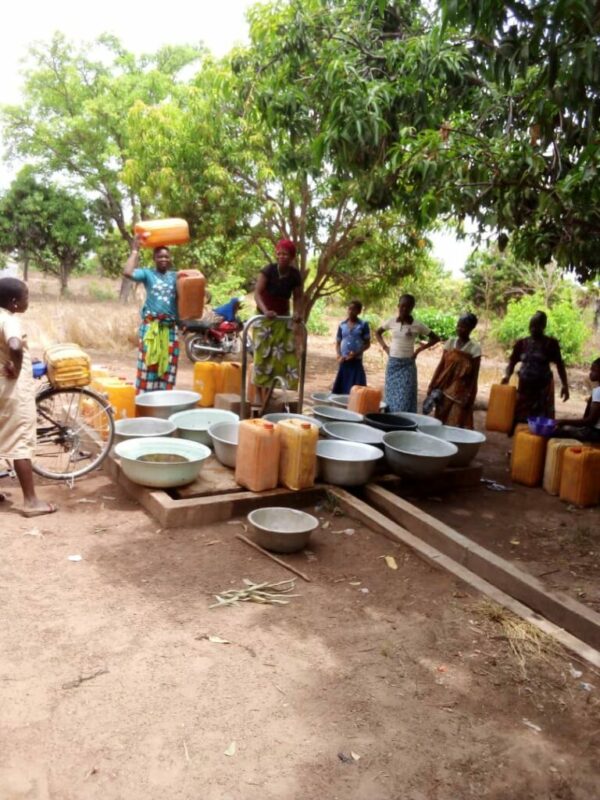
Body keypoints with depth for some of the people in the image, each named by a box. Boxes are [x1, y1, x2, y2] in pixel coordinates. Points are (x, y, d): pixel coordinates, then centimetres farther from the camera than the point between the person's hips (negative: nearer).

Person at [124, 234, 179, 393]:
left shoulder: (176, 276, 14)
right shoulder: (148, 274, 4)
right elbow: (127, 272, -13)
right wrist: (135, 250, -6)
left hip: (170, 327, 3)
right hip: (151, 326, -3)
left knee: (167, 366, 7)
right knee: (149, 365, -4)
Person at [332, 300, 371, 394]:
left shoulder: (363, 324, -2)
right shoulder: (342, 325, 7)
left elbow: (367, 344, -1)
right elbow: (338, 343, 12)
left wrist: (356, 353, -14)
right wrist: (338, 356, -5)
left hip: (356, 362, -3)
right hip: (344, 362, 3)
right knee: (340, 389, 5)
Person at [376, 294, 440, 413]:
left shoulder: (417, 325, -6)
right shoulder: (392, 321, 1)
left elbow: (435, 338, 2)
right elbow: (378, 332, 18)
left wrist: (419, 349, -3)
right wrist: (385, 347, 6)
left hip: (407, 365, -3)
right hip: (392, 363, 3)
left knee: (405, 398, -5)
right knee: (391, 396, 7)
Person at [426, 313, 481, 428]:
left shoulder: (475, 348, -7)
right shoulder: (450, 342, 4)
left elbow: (474, 375, -7)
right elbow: (441, 365, 7)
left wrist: (469, 396, -11)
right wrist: (432, 385, 3)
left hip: (460, 391, -4)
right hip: (444, 388, 4)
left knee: (456, 423, -5)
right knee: (441, 420, 8)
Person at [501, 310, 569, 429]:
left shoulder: (551, 343, -4)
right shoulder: (521, 343, 4)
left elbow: (560, 365, 0)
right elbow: (512, 362, 5)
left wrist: (565, 385, -7)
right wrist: (507, 375, -15)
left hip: (543, 387, -3)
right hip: (524, 387, 3)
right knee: (519, 418, 5)